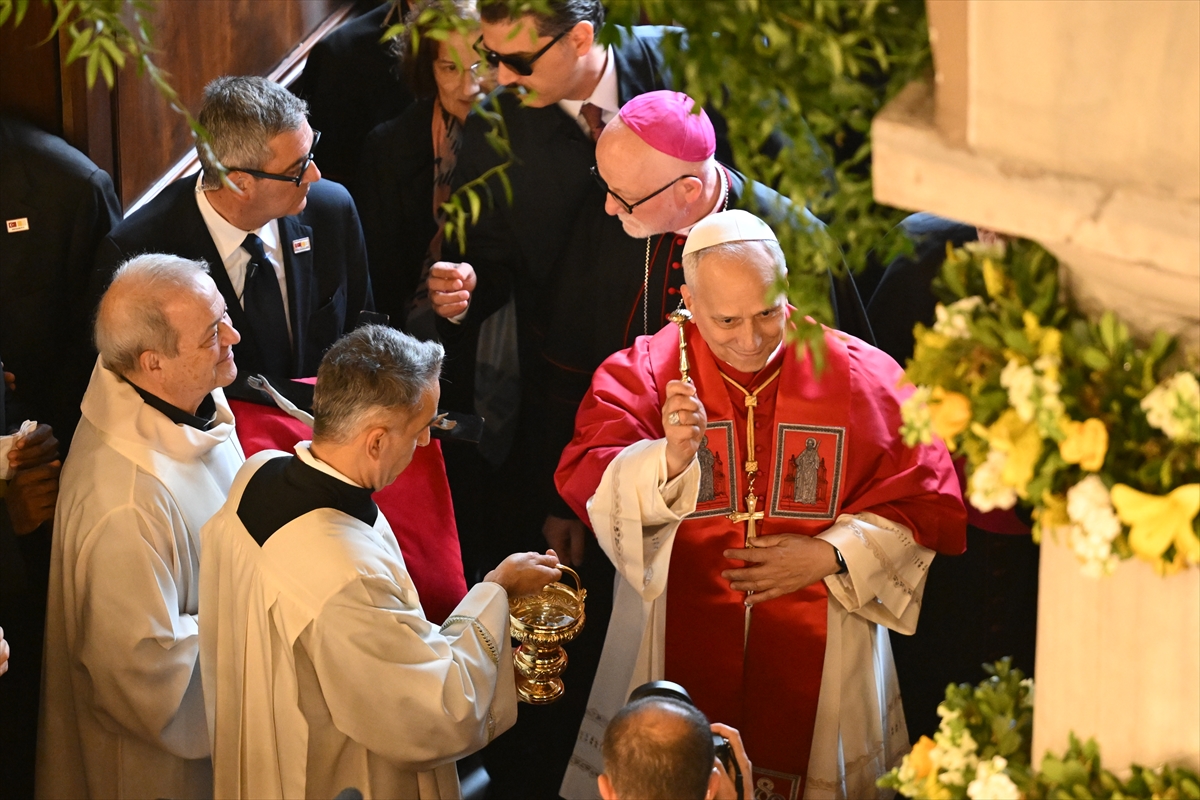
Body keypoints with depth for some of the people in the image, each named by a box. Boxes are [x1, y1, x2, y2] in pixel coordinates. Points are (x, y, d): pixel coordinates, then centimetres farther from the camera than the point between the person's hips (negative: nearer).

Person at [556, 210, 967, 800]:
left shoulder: (860, 376, -2)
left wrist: (832, 556, -13)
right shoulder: (643, 372, -2)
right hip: (675, 658, 0)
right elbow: (588, 487, -13)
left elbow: (923, 503, 0)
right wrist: (669, 457, -31)